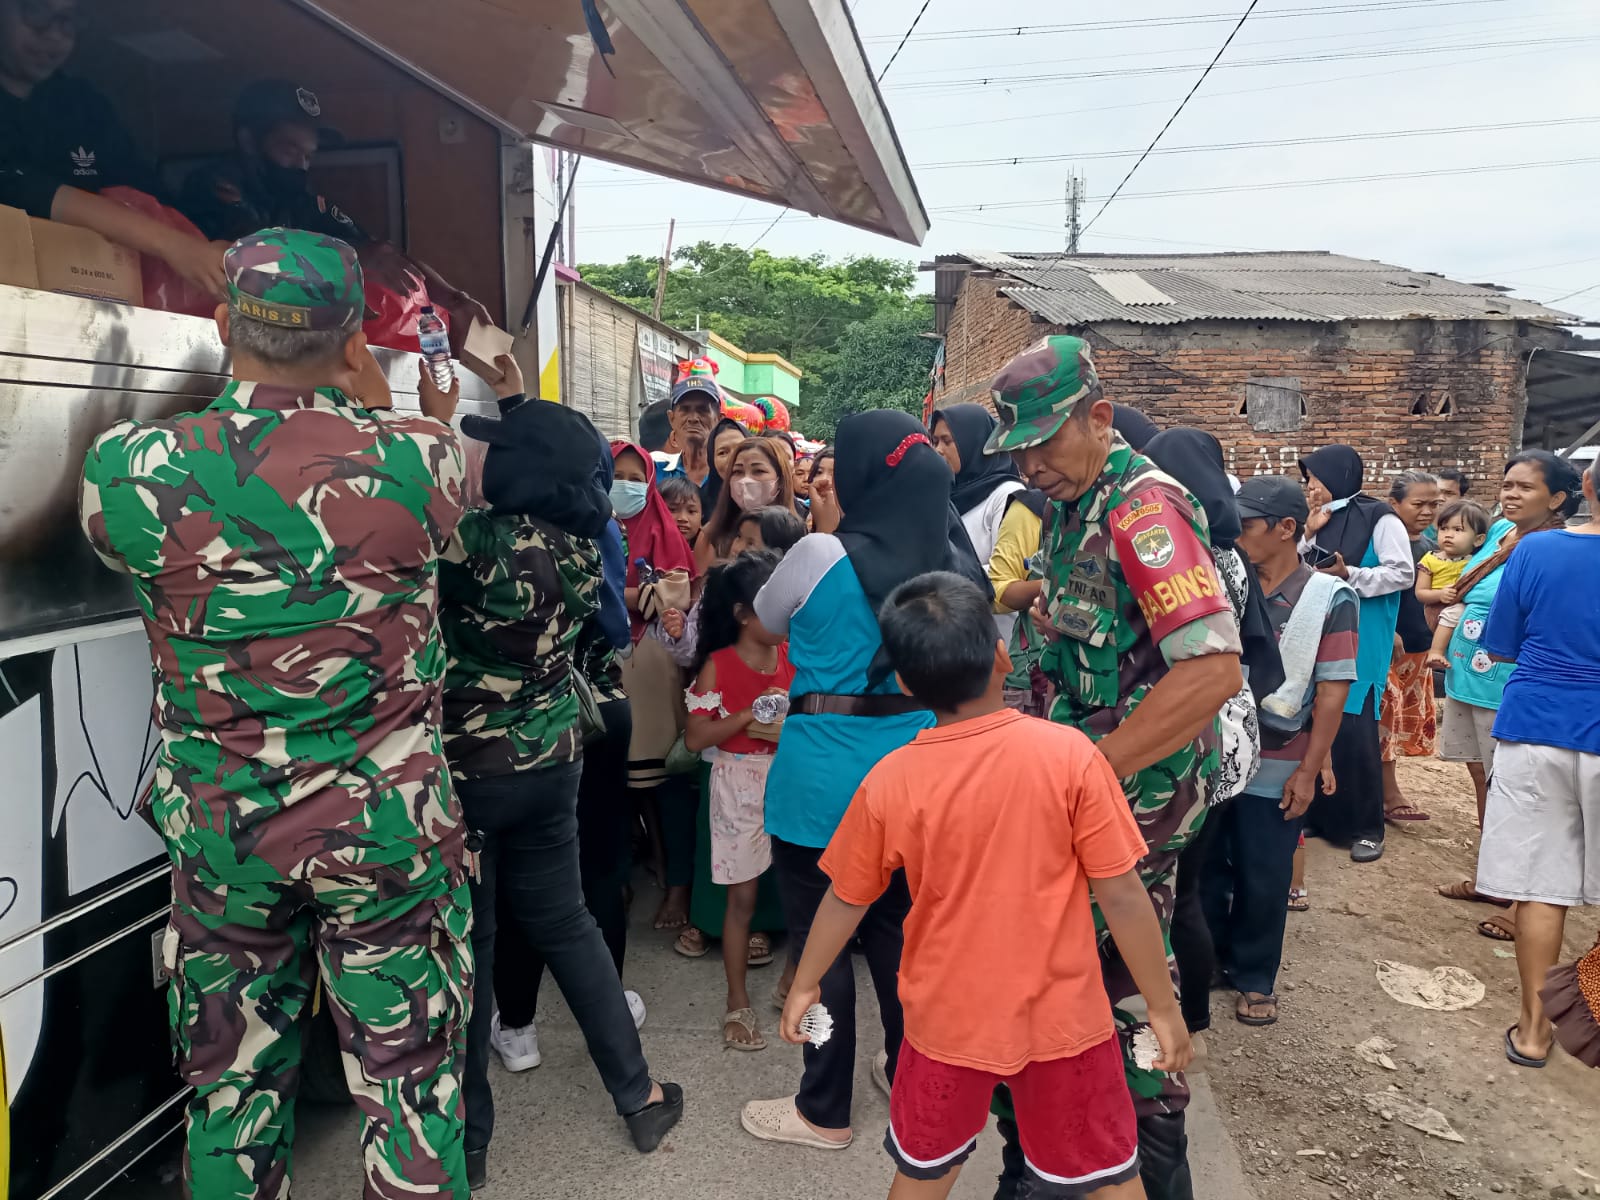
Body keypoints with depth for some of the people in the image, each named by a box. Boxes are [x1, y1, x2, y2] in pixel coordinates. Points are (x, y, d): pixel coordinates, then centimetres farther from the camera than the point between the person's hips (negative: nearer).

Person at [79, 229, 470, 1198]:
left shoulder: (129, 467, -11)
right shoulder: (409, 459, -16)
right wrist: (368, 398, 26)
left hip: (220, 835, 2)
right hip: (389, 828, -2)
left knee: (235, 1088, 19)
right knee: (409, 1081, 13)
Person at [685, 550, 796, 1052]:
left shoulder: (795, 657, -1)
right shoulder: (718, 666, -10)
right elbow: (695, 738, -12)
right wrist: (750, 715, -20)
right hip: (740, 786, -3)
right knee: (742, 896, 6)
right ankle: (737, 1004, 20)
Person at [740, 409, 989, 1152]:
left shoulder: (820, 555, -17)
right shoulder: (951, 561, -1)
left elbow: (767, 620, 4)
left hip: (825, 776, -5)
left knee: (819, 938, 9)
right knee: (894, 927, 22)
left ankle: (825, 1112, 23)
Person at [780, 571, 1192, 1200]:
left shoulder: (888, 781, -14)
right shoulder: (1069, 754, -19)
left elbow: (844, 901, -1)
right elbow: (1123, 897, -14)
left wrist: (805, 985, 16)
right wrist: (1164, 1009, 0)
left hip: (947, 1020, 1)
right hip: (1062, 1016, -1)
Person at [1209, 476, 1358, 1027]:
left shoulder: (1329, 598, -8)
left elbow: (1332, 692, -8)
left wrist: (1308, 770, -8)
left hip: (1276, 770, -3)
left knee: (1263, 880, 9)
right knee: (1204, 869, 13)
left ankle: (1254, 978, 28)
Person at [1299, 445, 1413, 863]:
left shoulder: (1379, 518, -7)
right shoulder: (1323, 519, 12)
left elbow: (1403, 574, -11)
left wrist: (1349, 575, -20)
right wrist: (1308, 535, -1)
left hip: (1361, 644, -6)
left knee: (1355, 732, -5)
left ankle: (1367, 828, 7)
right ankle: (1319, 814, 20)